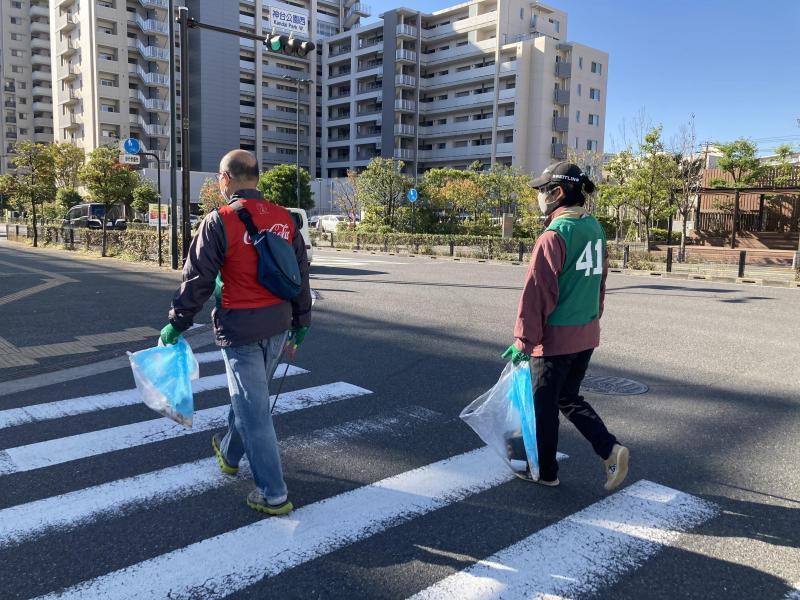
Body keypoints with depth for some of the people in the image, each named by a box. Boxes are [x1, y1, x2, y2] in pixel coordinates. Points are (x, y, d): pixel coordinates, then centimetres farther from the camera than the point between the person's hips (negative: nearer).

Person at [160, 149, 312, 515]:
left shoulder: (219, 222, -14)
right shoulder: (284, 219, 4)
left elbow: (197, 280, -11)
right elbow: (301, 275, 9)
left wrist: (176, 324, 2)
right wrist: (300, 323, 19)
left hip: (240, 329, -6)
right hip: (278, 326, 7)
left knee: (254, 409, 2)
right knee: (250, 396, 24)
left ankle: (273, 494, 9)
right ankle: (230, 454, 46)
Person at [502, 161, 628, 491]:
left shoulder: (555, 234, -19)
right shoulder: (595, 228, 7)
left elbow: (538, 292, -19)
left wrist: (523, 340, -13)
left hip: (555, 338, -8)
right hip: (587, 335, 8)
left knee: (544, 405, 9)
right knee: (569, 398, 22)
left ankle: (545, 471, 24)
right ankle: (610, 449, 10)